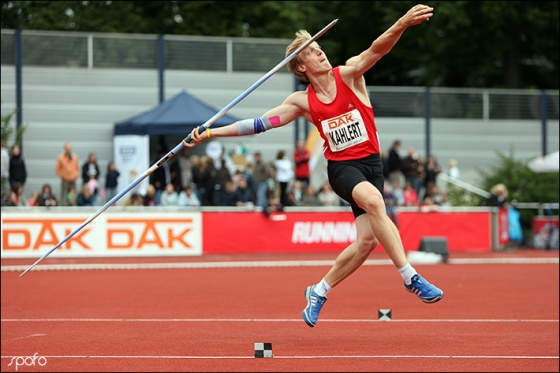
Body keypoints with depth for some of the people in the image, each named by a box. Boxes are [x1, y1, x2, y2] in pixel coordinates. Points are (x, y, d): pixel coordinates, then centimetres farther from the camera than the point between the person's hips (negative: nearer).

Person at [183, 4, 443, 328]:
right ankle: (410, 277, -35)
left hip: (372, 163, 2)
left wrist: (402, 24, -38)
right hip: (342, 167, -2)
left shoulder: (349, 75, -2)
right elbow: (260, 124, 4)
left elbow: (377, 49, -19)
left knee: (368, 239, -6)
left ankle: (320, 291, 17)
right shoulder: (303, 102, 0)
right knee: (373, 199, -34)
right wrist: (211, 134, 0)